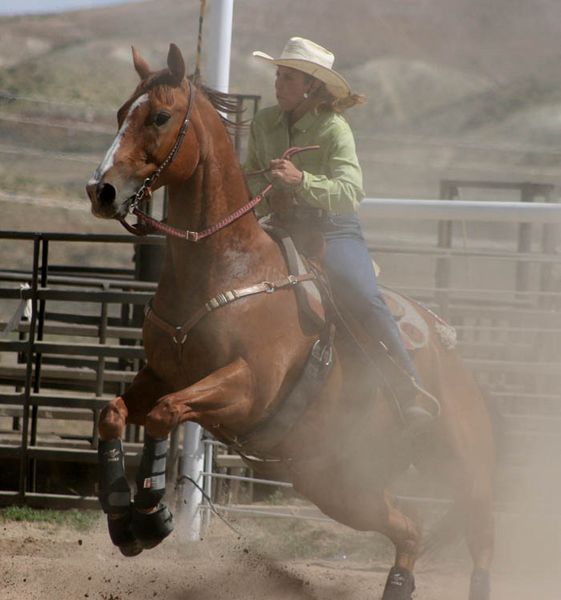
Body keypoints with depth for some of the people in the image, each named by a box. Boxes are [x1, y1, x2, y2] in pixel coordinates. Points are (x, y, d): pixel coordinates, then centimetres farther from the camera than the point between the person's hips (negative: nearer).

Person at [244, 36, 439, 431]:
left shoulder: (334, 129, -12)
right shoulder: (265, 122, 5)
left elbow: (350, 191, -24)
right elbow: (251, 176, 15)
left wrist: (301, 181, -41)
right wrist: (267, 198, -9)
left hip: (334, 231, -5)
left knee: (364, 298, -29)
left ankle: (412, 393, -22)